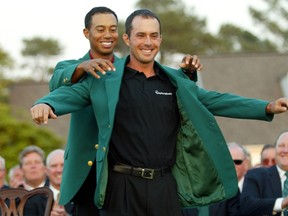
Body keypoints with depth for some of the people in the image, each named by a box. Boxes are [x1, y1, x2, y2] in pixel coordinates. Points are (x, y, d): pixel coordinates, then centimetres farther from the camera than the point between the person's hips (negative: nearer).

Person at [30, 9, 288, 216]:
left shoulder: (175, 81, 12)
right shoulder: (106, 79, 2)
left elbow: (214, 100, 10)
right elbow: (71, 93, -6)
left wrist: (266, 107, 0)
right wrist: (46, 104, -30)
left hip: (165, 185, 3)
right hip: (122, 184, -3)